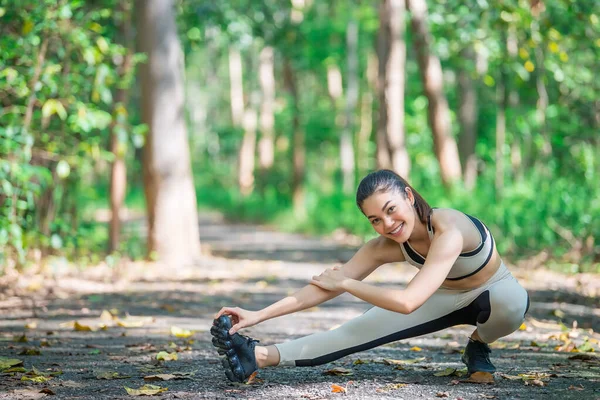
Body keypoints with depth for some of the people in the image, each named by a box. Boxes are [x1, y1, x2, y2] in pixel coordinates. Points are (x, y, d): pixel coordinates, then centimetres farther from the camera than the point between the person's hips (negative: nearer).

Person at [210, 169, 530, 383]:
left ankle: (479, 344, -6)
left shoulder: (448, 230, -39)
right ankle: (260, 356, -20)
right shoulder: (385, 247, -18)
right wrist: (258, 315, -21)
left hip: (500, 297, -4)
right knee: (364, 329, -14)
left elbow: (408, 302, -47)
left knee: (507, 302, -40)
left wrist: (346, 283, -32)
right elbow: (328, 285, -13)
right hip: (446, 299, 5)